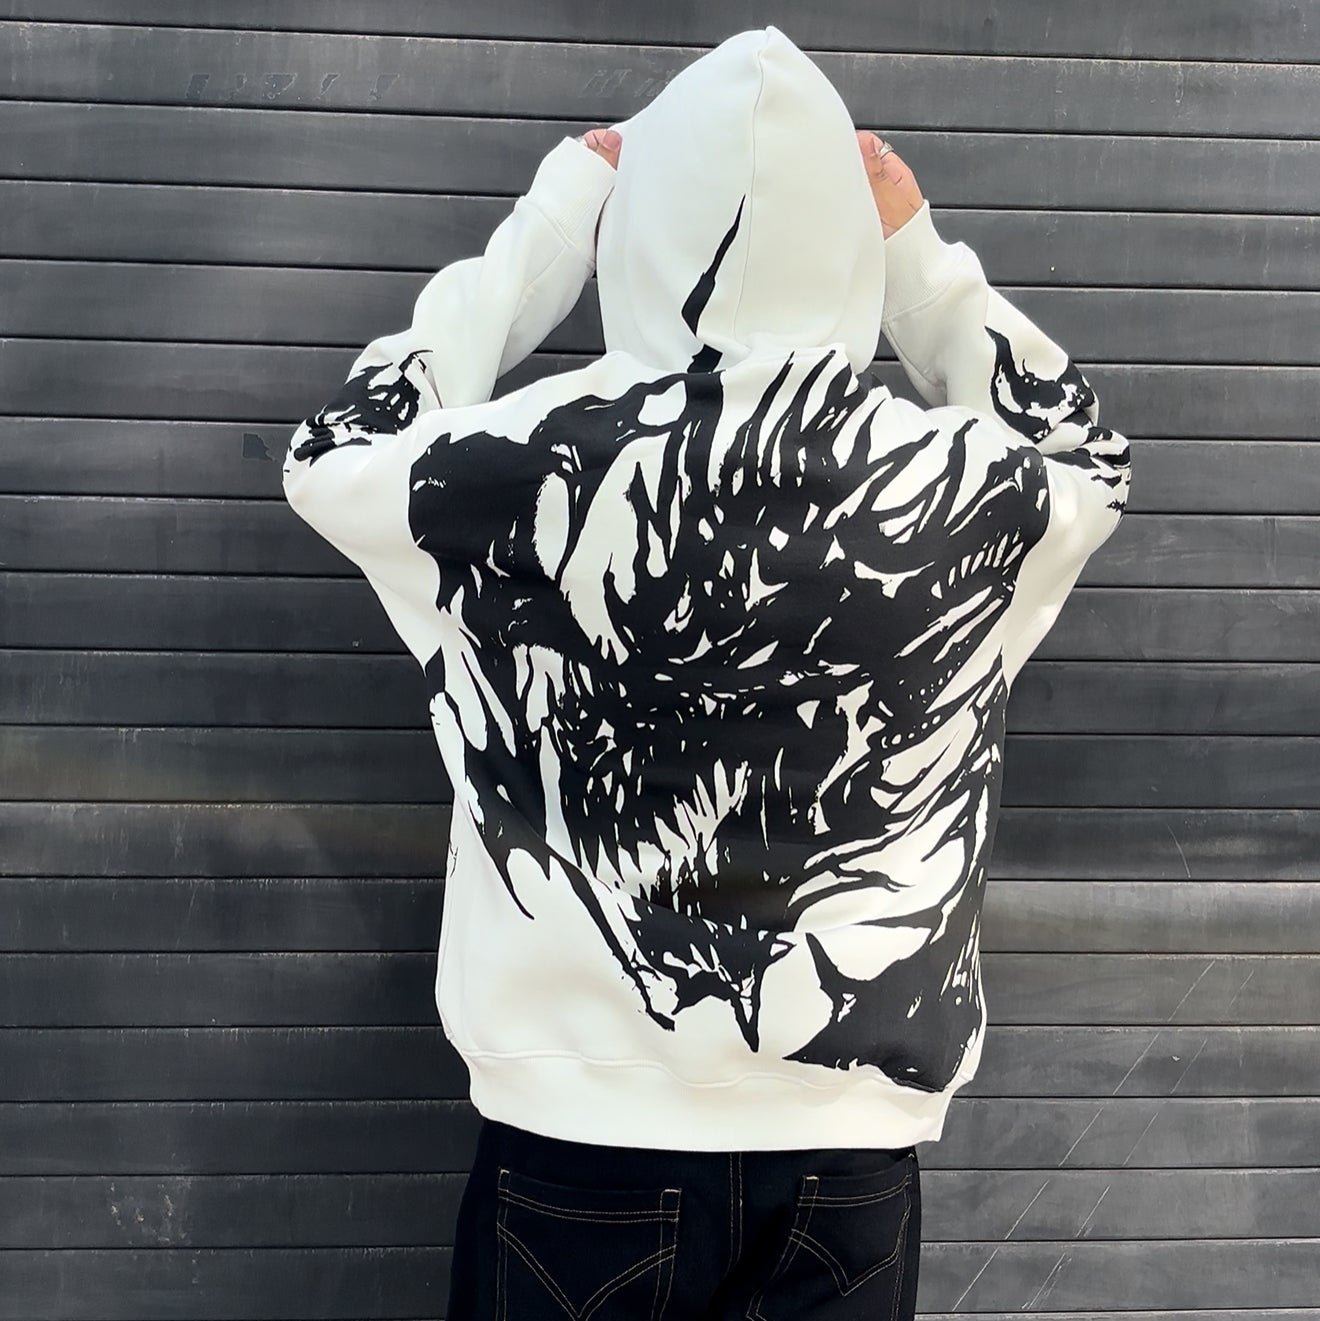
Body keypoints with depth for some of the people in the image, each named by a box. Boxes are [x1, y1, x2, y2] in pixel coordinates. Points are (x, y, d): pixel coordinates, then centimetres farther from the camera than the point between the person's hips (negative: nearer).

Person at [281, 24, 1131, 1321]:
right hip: (857, 1150, 2)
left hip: (587, 1139, -1)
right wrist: (919, 254, 17)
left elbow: (337, 455, 9)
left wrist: (548, 222, 11)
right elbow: (1083, 454, 17)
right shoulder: (962, 483, -8)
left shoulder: (537, 462, -14)